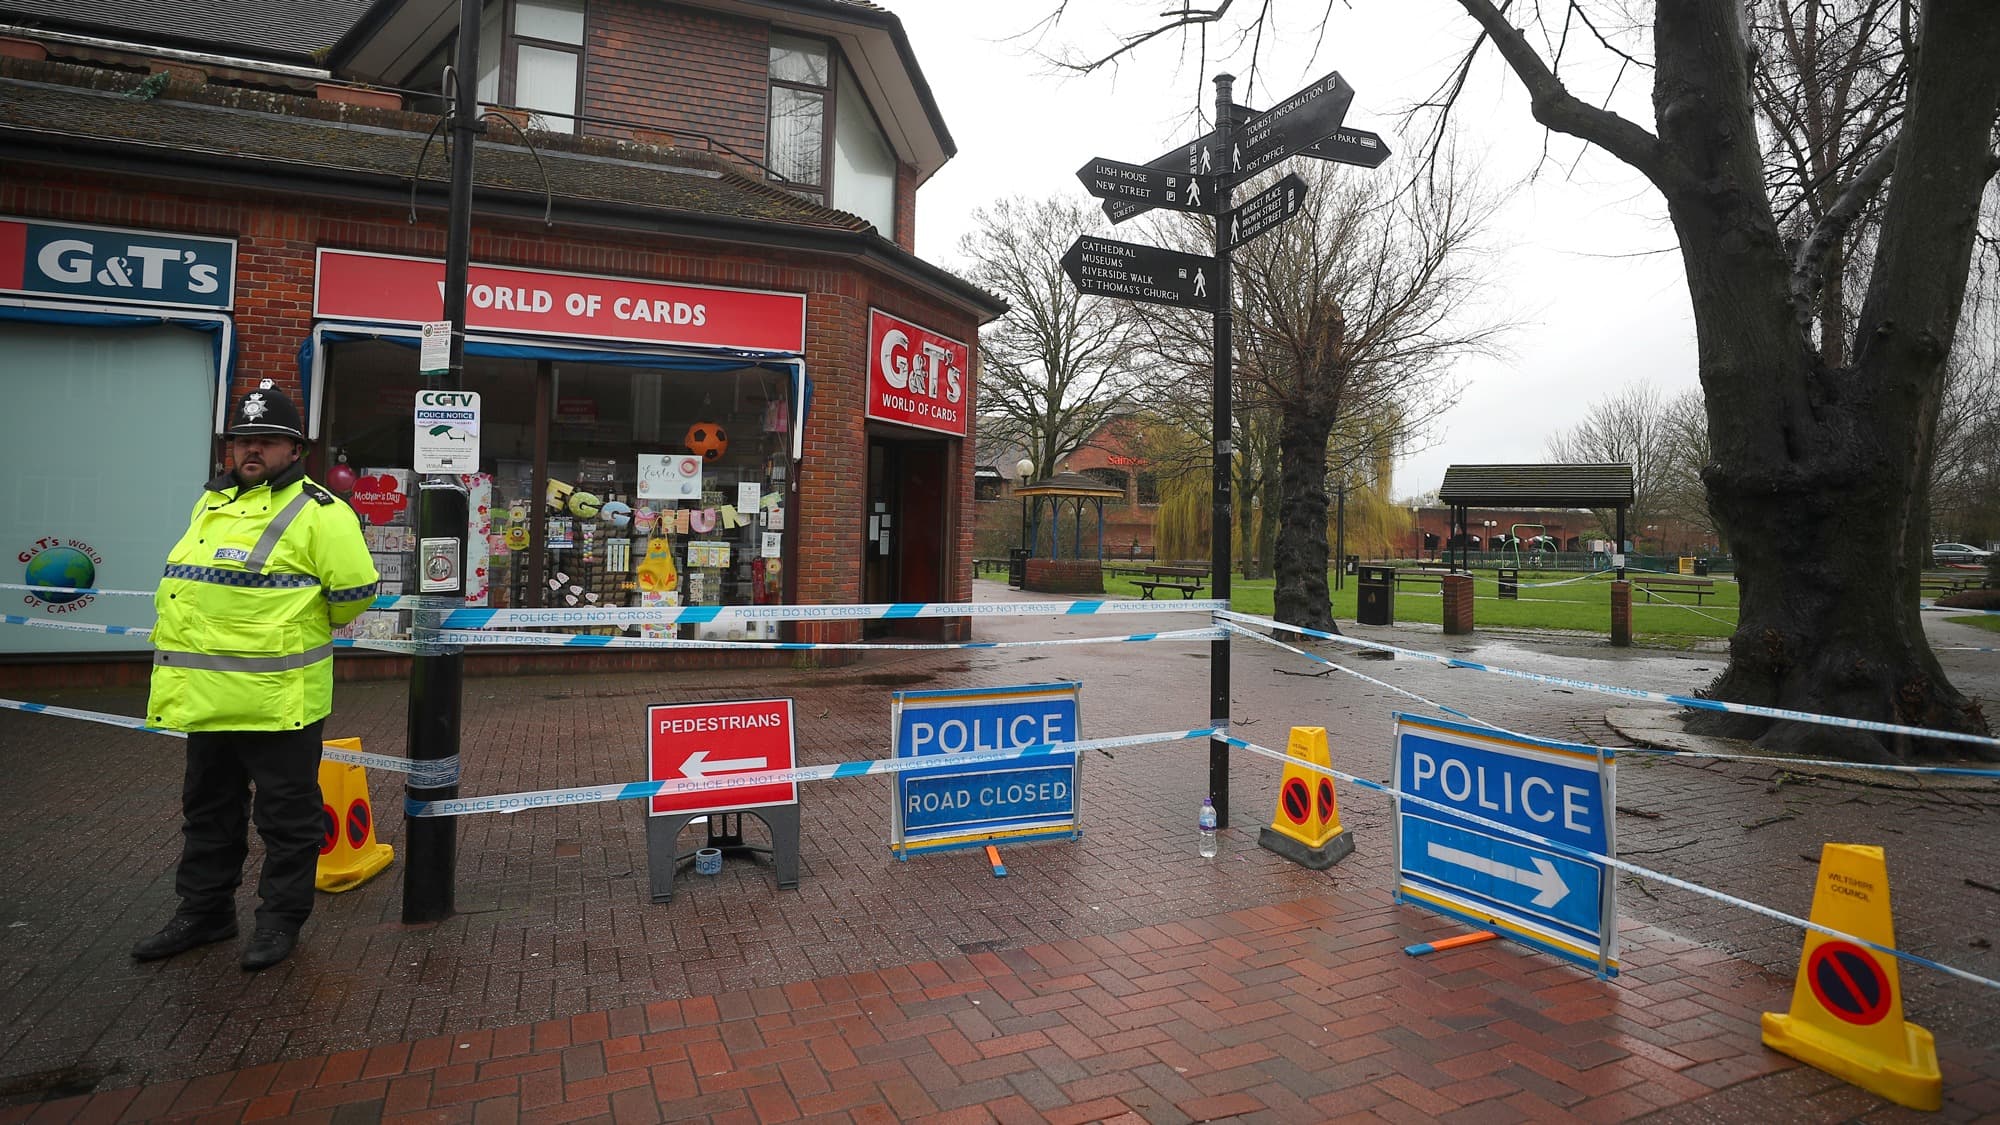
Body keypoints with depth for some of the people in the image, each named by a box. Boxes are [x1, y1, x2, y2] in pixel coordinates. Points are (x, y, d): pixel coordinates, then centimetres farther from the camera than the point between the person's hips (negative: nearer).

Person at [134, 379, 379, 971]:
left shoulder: (316, 512, -12)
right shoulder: (211, 503, 14)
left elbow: (355, 589, -16)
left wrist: (307, 629, 1)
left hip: (278, 695, -8)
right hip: (206, 693, 9)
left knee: (287, 814, 5)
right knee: (208, 808, 21)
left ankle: (281, 918, 20)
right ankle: (204, 911, 36)